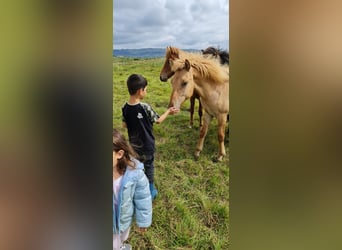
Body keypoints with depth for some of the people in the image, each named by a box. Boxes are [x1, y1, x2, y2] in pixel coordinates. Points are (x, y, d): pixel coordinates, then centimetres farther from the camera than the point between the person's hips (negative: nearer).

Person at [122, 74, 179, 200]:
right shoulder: (145, 107, -25)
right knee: (149, 167, 15)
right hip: (147, 145, -4)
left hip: (133, 144, 4)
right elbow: (158, 120, -11)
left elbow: (124, 125, 1)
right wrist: (169, 111, 3)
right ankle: (150, 191, 31)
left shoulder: (125, 107, -10)